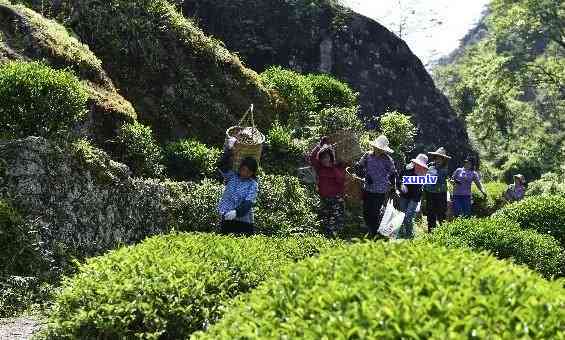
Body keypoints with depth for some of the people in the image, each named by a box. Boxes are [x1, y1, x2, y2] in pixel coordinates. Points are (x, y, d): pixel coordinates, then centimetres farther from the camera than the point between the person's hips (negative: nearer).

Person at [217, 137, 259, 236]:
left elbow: (248, 204, -13)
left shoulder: (253, 185, -2)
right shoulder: (232, 177, 10)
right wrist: (228, 150, -12)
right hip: (226, 220, 4)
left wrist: (236, 212, -28)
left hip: (243, 222, -4)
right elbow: (223, 165, -2)